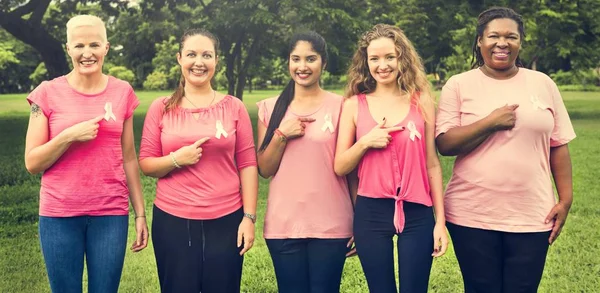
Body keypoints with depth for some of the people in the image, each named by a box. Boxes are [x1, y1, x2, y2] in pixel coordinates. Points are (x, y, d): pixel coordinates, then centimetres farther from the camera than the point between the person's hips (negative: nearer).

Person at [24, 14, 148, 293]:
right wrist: (70, 135, -17)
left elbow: (129, 158, 8)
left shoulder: (123, 92, 3)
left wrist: (140, 213, 7)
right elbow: (32, 162, -2)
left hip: (111, 213, 1)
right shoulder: (48, 93, -3)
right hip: (59, 214, -1)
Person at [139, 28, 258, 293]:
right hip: (172, 221, 0)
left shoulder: (234, 107, 1)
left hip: (225, 221, 0)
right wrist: (176, 159, -15)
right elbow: (146, 164, 4)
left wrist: (249, 216, -3)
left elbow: (247, 164, 1)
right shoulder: (161, 108, 2)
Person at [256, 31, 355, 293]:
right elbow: (264, 169, 6)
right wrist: (282, 135, -10)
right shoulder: (270, 108, 6)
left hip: (330, 224, -2)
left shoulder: (340, 106, 0)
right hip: (283, 224, 2)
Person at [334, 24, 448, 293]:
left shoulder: (421, 101, 2)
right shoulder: (354, 105, 2)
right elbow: (340, 167, 3)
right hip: (371, 213, 0)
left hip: (417, 213, 0)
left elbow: (432, 163, 4)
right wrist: (366, 142, -14)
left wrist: (440, 220, 3)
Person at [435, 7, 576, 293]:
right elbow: (444, 144, -7)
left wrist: (565, 199, 3)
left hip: (532, 216, 2)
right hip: (472, 215, -1)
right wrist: (490, 122, -17)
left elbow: (558, 146, 8)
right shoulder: (459, 85, -1)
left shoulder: (543, 84, 6)